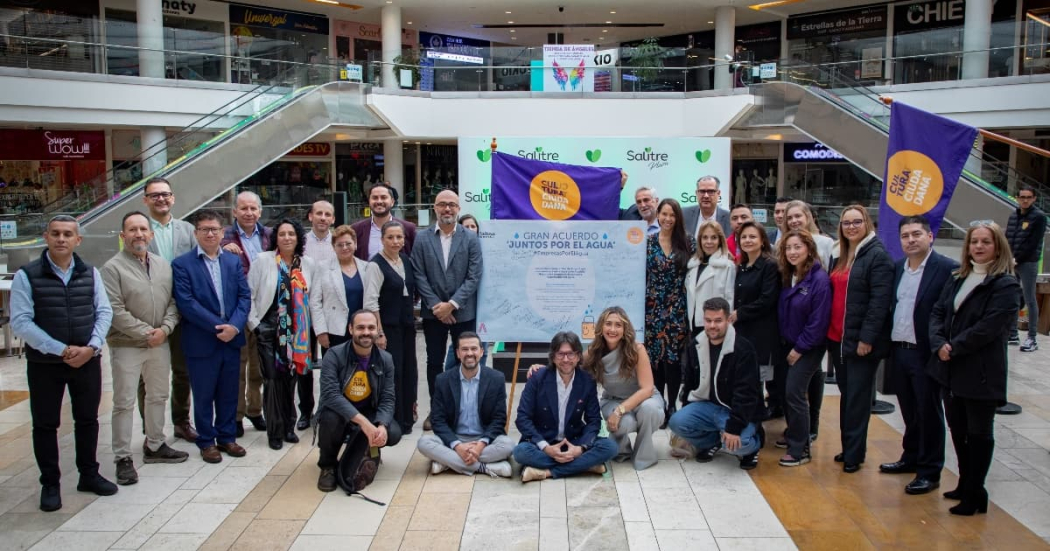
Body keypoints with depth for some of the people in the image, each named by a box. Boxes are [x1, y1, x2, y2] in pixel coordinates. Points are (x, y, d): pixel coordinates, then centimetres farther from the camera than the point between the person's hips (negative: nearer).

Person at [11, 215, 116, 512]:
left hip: (87, 361, 3)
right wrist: (62, 350, -17)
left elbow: (104, 312, 2)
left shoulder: (90, 273, 4)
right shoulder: (27, 275, -6)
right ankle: (50, 484, 20)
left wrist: (91, 347, -13)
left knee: (88, 419, 13)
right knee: (45, 424, 7)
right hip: (44, 364, -3)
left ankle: (89, 475, 28)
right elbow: (20, 322, -11)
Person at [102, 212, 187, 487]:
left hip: (159, 343, 6)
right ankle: (123, 458, 9)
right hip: (127, 346, -6)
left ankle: (155, 446, 31)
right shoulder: (113, 268, -10)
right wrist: (146, 333, -15)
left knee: (158, 396, 16)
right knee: (124, 403, 0)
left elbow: (173, 302, 6)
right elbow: (115, 311, -15)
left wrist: (165, 329, -10)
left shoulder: (164, 265, 7)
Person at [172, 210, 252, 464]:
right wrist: (218, 326, -17)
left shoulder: (234, 261, 8)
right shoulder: (182, 264, -5)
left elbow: (244, 296, 3)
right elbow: (186, 303, -13)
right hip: (201, 342, -3)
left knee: (229, 393, 13)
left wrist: (234, 326, -13)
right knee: (203, 395, 8)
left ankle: (227, 437, 27)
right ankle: (206, 441, 22)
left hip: (232, 338, 4)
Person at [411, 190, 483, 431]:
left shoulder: (471, 238, -1)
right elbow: (419, 276, -2)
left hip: (463, 312, -1)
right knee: (434, 362, 9)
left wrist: (452, 304, -14)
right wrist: (436, 305, -10)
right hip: (433, 312, 1)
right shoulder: (422, 239, 2)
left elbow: (474, 277, -6)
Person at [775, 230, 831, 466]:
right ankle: (794, 435, 30)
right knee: (787, 391, 11)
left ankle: (800, 449, 1)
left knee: (795, 392, -9)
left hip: (808, 347, -7)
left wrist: (799, 349, -14)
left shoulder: (819, 279, -18)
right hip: (789, 345, 7)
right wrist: (786, 344, 6)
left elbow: (818, 320, -19)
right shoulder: (786, 277, 5)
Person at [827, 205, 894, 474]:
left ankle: (854, 453, 8)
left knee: (858, 397, 0)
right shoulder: (840, 257, 14)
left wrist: (867, 337, -19)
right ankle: (848, 448, 23)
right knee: (846, 394, 14)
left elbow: (880, 300, -16)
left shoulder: (878, 256, -10)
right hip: (837, 337, 7)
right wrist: (827, 330, 9)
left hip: (861, 340, -7)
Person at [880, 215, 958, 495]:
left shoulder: (947, 268, -11)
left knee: (929, 413, 6)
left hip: (926, 354, -6)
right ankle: (911, 458, 34)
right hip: (899, 351, 6)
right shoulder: (898, 267, 10)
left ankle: (930, 471, 17)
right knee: (909, 411, 19)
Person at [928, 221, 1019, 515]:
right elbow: (937, 312, 5)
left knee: (979, 433, 5)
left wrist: (953, 348, -15)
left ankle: (974, 494, 17)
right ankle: (965, 485, 32)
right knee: (958, 429, 16)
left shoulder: (1006, 285, -11)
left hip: (981, 373, -7)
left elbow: (987, 328, -19)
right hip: (952, 369, 7)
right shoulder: (958, 279, 10)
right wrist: (939, 344, -11)